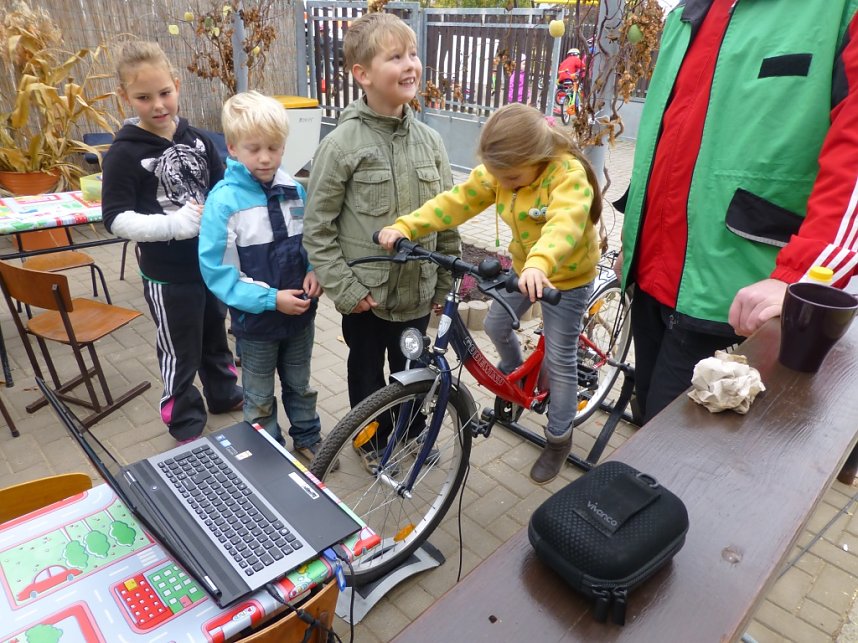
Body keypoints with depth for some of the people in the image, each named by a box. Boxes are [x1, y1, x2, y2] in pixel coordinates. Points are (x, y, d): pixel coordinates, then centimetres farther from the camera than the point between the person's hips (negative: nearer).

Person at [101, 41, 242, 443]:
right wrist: (174, 224, -26)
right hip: (167, 273, -4)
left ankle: (223, 393, 45)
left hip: (212, 260, 5)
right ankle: (186, 424, 29)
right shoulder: (124, 153, -13)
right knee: (181, 352, 9)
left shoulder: (197, 140, 1)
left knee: (215, 336, 22)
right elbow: (115, 219, -15)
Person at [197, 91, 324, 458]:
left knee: (300, 385, 24)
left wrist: (315, 272, -10)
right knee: (260, 399, 17)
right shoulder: (224, 200, -17)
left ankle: (308, 439, 45)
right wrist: (269, 299, -23)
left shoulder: (294, 190, -3)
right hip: (256, 319, -4)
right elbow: (215, 270, -17)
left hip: (300, 312, 4)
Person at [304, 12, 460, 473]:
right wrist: (343, 288, -14)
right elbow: (318, 228, -11)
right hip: (366, 295, -3)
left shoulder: (429, 139, -1)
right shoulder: (342, 144, -14)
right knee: (367, 369, 18)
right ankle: (371, 439, 42)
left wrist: (445, 283, 7)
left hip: (418, 291, 4)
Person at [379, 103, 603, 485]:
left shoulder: (568, 174, -30)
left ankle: (559, 439, 23)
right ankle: (514, 376, 47)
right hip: (524, 268, 6)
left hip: (566, 275, -6)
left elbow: (564, 224, -48)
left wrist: (539, 265, -68)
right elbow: (456, 201, -17)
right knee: (496, 326, 16)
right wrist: (404, 227, -29)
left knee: (559, 360, 3)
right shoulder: (500, 171, -11)